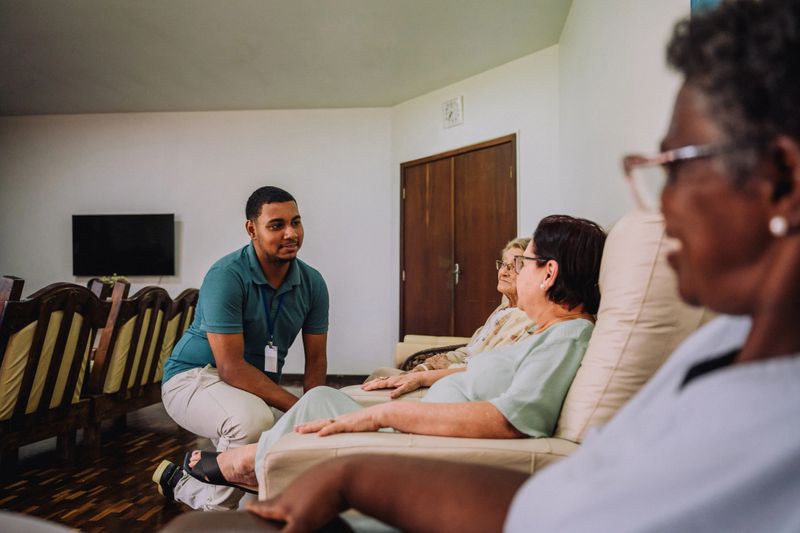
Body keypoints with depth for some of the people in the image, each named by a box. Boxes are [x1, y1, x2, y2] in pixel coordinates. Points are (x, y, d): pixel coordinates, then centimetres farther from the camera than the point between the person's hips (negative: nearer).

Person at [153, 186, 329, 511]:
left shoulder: (312, 283, -4)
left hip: (260, 387, 7)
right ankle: (216, 504, -8)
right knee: (253, 419, -38)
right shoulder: (226, 276, -23)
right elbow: (231, 367, -27)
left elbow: (316, 359, -1)